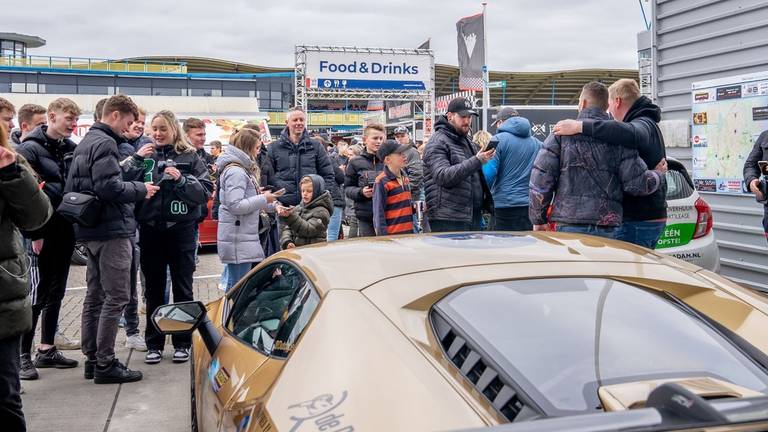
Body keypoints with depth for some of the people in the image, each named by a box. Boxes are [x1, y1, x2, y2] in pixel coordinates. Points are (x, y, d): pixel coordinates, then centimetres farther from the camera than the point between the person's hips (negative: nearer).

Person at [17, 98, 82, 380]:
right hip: (41, 233, -7)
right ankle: (23, 355, 6)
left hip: (65, 231, 7)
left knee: (56, 292, 13)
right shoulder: (30, 149, -10)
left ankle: (47, 349, 23)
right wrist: (33, 233, -17)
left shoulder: (72, 149, 10)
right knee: (37, 293, -4)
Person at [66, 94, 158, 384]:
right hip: (112, 229, -10)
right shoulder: (105, 143, -14)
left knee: (95, 295, 14)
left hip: (90, 230, 10)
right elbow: (108, 186, -24)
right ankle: (105, 364, -2)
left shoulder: (84, 143, 17)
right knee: (116, 297, -5)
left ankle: (92, 359, 21)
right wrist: (141, 189, -11)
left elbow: (71, 187, 21)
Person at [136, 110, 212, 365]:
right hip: (150, 231, 2)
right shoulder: (145, 156, 6)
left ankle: (182, 343, 18)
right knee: (154, 290, 9)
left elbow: (206, 191, -5)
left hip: (182, 230, -2)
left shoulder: (189, 157, 2)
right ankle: (154, 344, 20)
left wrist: (181, 180, -16)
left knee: (182, 289, 7)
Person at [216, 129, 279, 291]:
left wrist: (273, 205, 12)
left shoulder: (243, 169, 17)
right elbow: (235, 205, -22)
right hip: (238, 240, -10)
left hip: (244, 237, 10)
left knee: (234, 286, 15)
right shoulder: (235, 171, -15)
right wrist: (263, 199, -14)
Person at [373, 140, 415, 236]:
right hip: (392, 235, -8)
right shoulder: (381, 182, -13)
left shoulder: (404, 177, 11)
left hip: (408, 232, 8)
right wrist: (383, 236, -16)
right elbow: (378, 212, -13)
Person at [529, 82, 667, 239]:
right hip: (607, 229, 1)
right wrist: (659, 175, 21)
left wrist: (538, 220, 6)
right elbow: (637, 183, -1)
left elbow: (541, 177, -2)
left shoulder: (563, 133, 3)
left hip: (569, 226, -1)